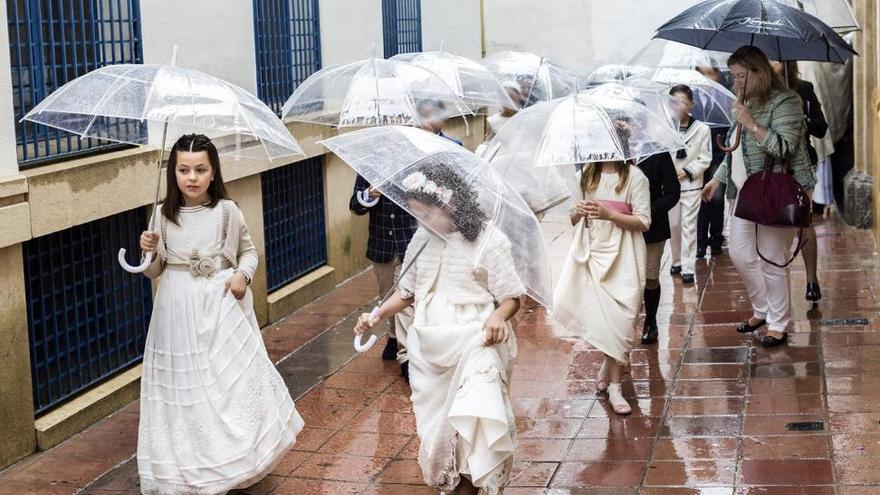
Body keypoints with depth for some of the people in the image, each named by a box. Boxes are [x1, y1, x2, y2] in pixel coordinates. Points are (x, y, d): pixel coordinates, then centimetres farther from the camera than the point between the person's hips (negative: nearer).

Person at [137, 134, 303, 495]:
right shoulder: (164, 215, -1)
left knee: (233, 381, 0)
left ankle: (238, 459, 17)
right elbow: (154, 272, 8)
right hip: (178, 311, 1)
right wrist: (149, 251, -13)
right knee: (184, 387, 4)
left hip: (221, 307, -1)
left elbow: (248, 250, 9)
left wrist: (243, 275, -10)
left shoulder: (226, 211, -5)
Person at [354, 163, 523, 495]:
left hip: (474, 344, -5)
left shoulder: (488, 240, -9)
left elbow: (511, 296, -5)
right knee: (435, 421, 8)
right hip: (429, 347, 6)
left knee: (472, 420, -18)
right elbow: (408, 291, 17)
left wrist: (499, 316, -27)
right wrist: (377, 316, 3)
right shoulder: (421, 241, 7)